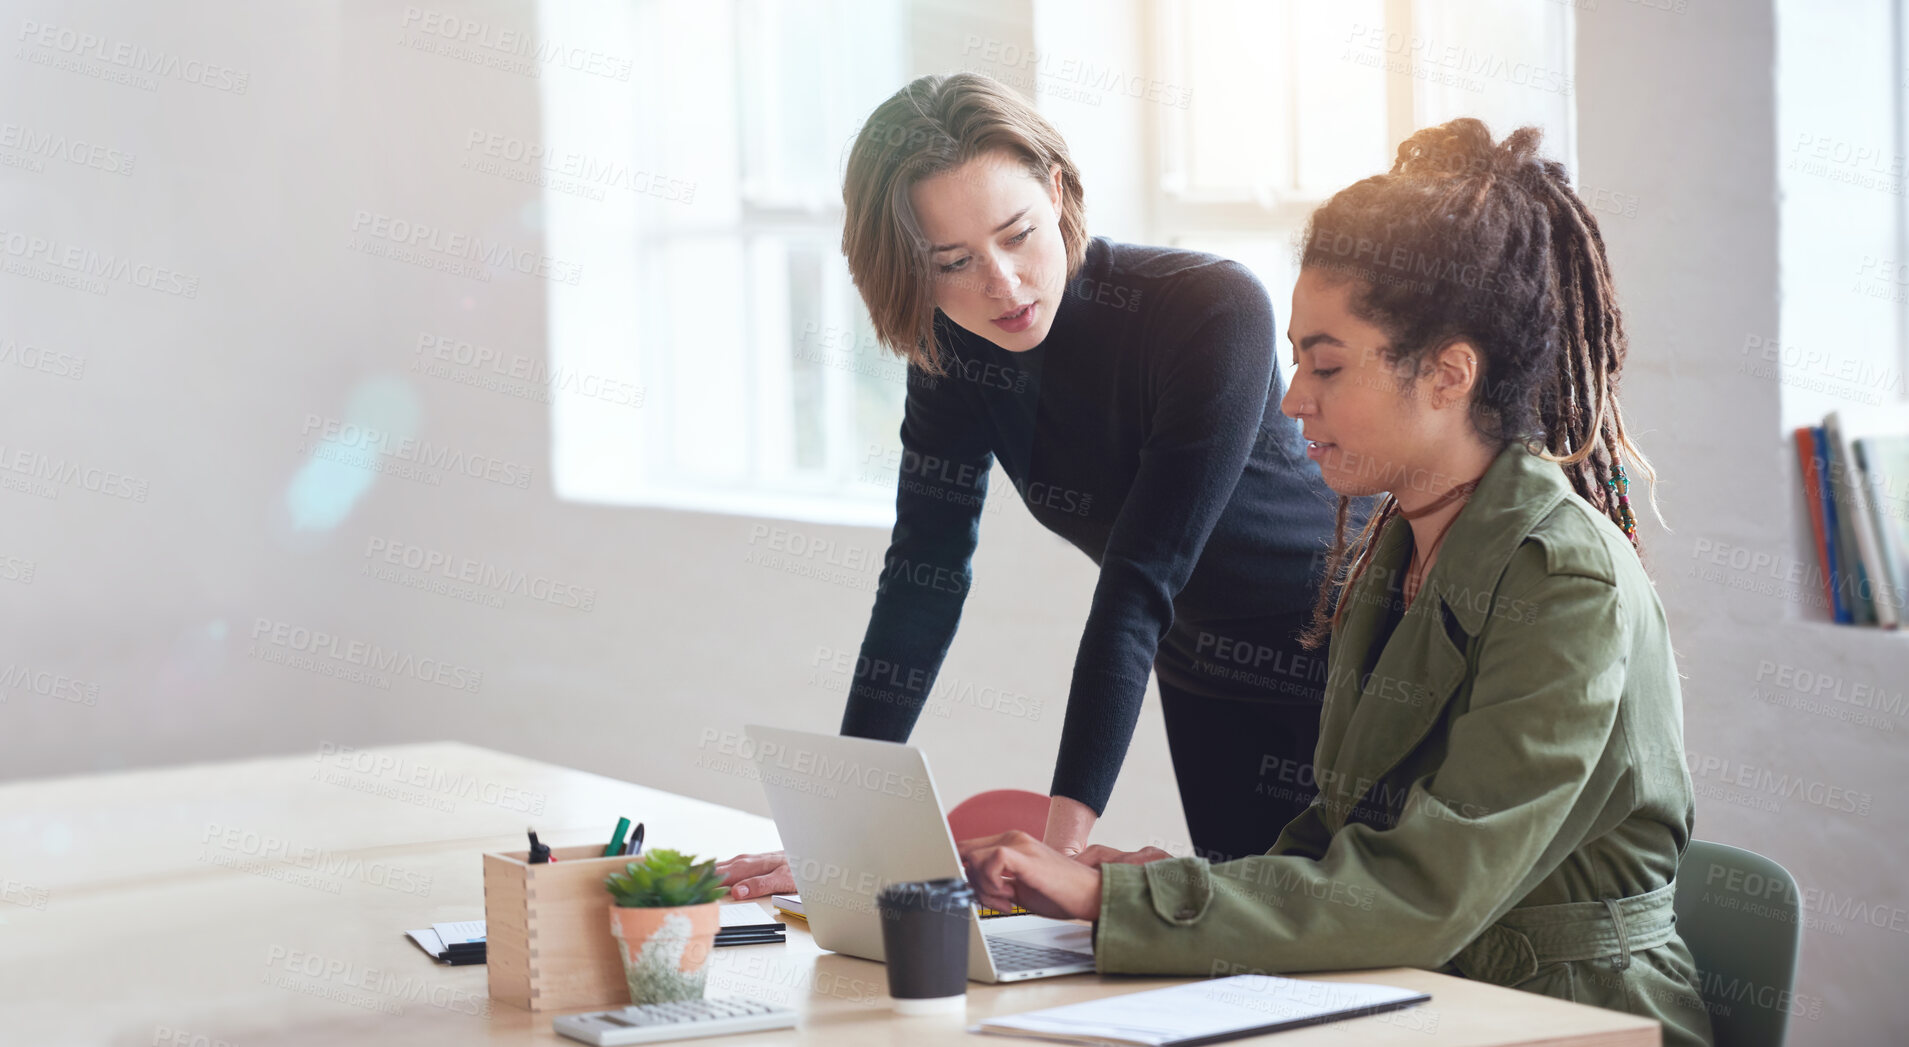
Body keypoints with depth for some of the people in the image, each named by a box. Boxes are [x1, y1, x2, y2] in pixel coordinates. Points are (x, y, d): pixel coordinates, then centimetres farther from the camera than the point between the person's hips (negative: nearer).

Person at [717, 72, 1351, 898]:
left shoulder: (1214, 313, -29)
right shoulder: (954, 349, -11)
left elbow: (1139, 589, -33)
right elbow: (925, 577, -13)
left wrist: (1067, 829, -38)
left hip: (1334, 671, -5)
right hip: (1203, 677, 5)